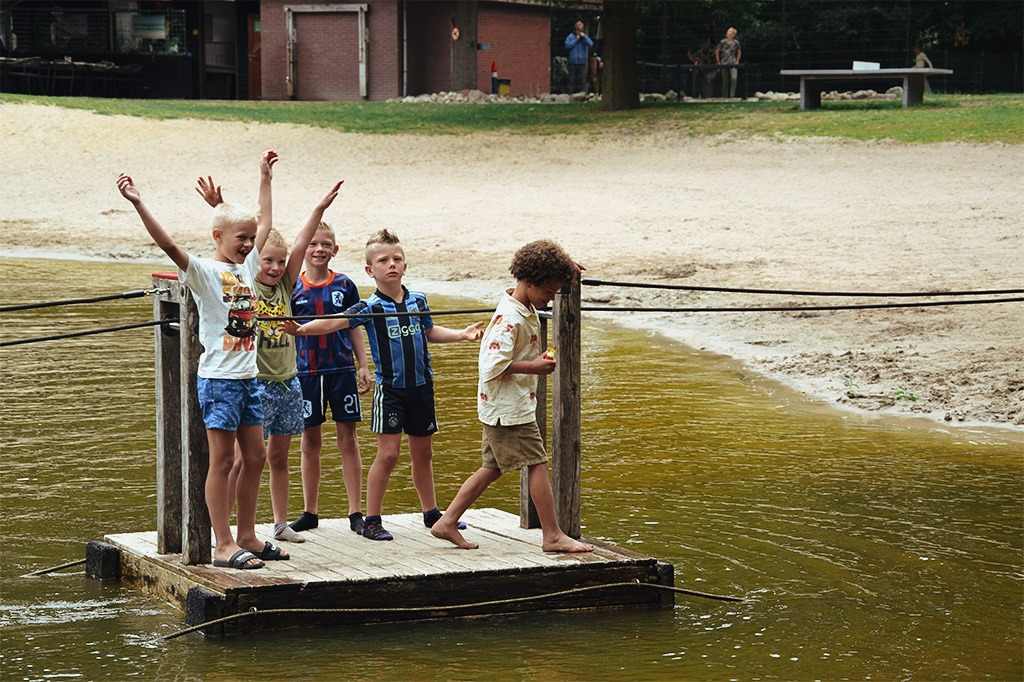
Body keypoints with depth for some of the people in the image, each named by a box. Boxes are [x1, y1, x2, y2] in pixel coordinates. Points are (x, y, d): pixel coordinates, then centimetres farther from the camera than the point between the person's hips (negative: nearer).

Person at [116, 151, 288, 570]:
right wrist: (138, 205, -36)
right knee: (222, 460, -4)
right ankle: (224, 546, -2)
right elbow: (169, 245, -24)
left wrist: (265, 177, 32)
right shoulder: (204, 272, -9)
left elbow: (264, 223, 25)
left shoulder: (247, 267, 11)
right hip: (218, 378, -7)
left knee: (255, 457, 10)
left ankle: (247, 537, 19)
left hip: (248, 377, 7)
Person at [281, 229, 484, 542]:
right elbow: (334, 322, -23)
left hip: (421, 386, 4)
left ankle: (431, 513, 30)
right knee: (388, 454, -8)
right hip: (389, 387, -4)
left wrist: (463, 334, 15)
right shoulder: (370, 307, -10)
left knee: (423, 452, 15)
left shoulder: (418, 301, 4)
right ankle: (372, 521, -1)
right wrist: (301, 329, -37)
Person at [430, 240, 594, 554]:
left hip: (501, 408, 10)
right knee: (538, 465, -5)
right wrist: (533, 367, -21)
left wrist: (563, 270, 19)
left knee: (493, 468, 14)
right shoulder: (511, 319, -22)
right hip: (509, 407, -10)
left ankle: (447, 522, 16)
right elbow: (493, 365, -28)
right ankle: (552, 536, -1)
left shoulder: (524, 307, 8)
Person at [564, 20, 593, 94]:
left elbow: (591, 45, -5)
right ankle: (571, 94, 4)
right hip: (573, 62, -1)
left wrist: (584, 37, -11)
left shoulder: (585, 37, 9)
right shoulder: (571, 36, 4)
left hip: (582, 61, 1)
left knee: (582, 80, -3)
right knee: (572, 80, 0)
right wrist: (576, 40, -8)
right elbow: (567, 45, -8)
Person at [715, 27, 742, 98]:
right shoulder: (723, 42, -2)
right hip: (724, 64, 0)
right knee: (725, 81, 4)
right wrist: (718, 61, 8)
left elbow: (739, 53, 18)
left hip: (733, 64, 0)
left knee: (734, 79, -20)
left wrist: (737, 61, 11)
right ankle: (725, 97, 13)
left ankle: (732, 96, -15)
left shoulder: (736, 43, 1)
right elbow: (717, 51, 11)